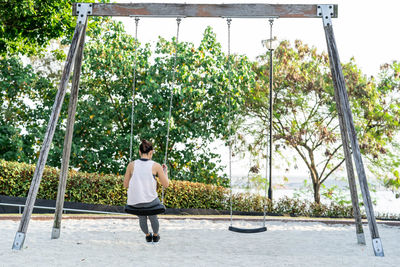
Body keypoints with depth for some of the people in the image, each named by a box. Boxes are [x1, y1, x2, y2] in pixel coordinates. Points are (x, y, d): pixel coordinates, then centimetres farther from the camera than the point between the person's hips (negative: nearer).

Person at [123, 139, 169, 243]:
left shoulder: (131, 165, -3)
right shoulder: (156, 166, -7)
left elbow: (125, 185, 5)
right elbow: (166, 184, 1)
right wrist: (165, 171, 18)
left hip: (134, 202, 2)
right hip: (150, 201, -2)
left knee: (142, 218, 37)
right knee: (153, 217, 35)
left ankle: (148, 236, 58)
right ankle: (155, 236, 56)